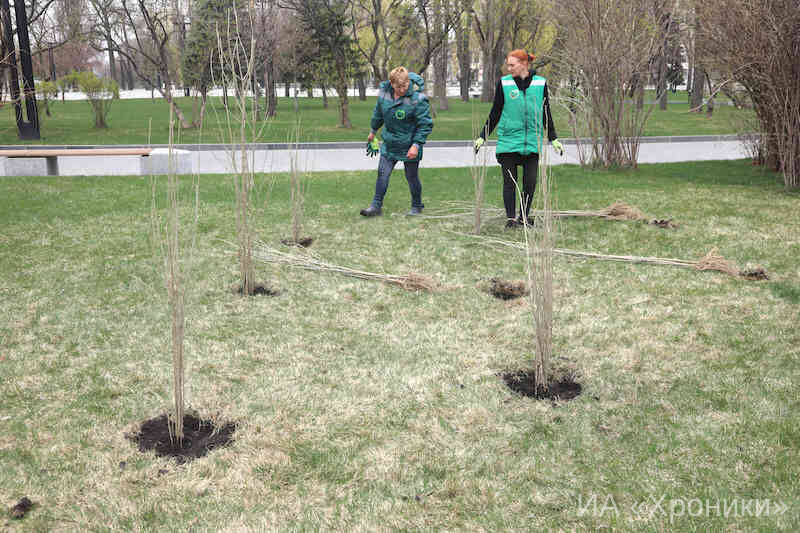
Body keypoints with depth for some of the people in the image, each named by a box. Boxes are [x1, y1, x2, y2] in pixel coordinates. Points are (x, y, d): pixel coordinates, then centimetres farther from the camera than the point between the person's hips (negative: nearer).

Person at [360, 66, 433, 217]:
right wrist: (373, 131, 25)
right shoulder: (384, 92, -5)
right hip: (389, 144, 4)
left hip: (410, 147, -4)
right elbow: (378, 113, 14)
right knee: (382, 173, 2)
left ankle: (417, 207, 27)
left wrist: (416, 144, -22)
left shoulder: (417, 98, -21)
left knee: (412, 177, 8)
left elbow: (426, 124, -16)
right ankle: (376, 206, 11)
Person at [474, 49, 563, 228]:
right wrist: (482, 137, 6)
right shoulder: (504, 83, 3)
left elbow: (546, 114, 14)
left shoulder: (540, 83, 6)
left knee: (530, 182, 0)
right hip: (508, 141, -1)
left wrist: (554, 139, 13)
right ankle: (510, 218, 6)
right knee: (509, 182, -1)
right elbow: (495, 113, 9)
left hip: (532, 143, 1)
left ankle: (524, 217, 13)